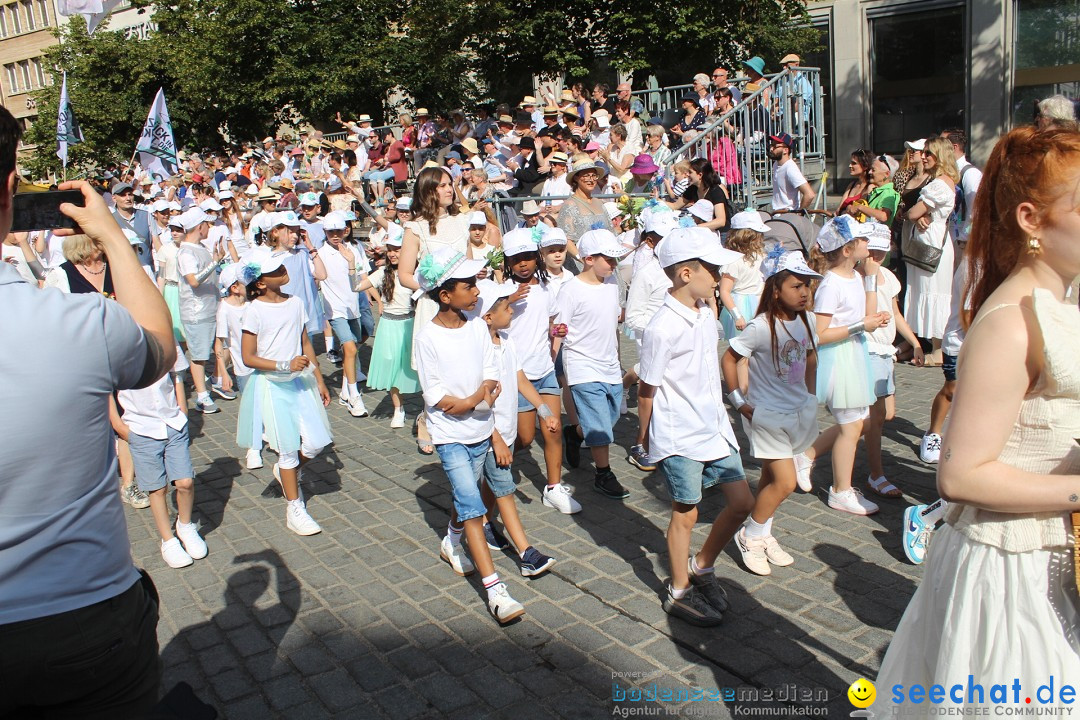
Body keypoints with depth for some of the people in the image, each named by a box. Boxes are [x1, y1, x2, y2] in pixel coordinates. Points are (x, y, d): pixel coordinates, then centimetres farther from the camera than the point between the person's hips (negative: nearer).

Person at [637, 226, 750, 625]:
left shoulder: (706, 312, 3)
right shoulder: (662, 328, -22)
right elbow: (647, 390, -13)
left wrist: (719, 414, 18)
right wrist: (647, 436, -3)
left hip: (714, 427, 8)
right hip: (679, 438, -8)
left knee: (742, 501, 13)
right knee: (686, 513, 6)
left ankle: (701, 566, 34)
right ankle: (679, 592, 27)